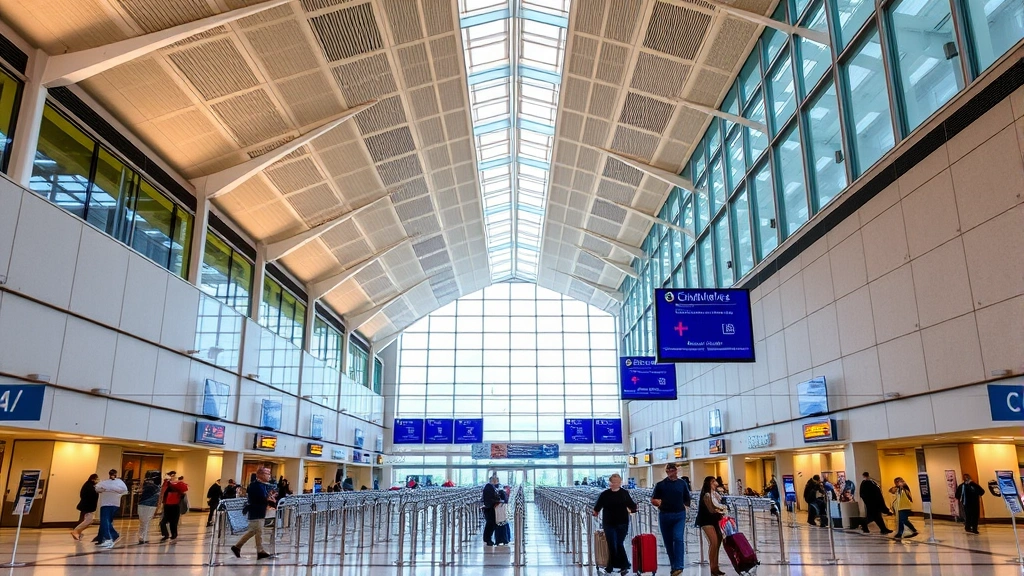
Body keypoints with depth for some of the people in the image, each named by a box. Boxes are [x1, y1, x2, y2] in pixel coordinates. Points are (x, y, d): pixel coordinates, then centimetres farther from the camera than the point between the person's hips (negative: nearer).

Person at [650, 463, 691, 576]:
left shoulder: (682, 484, 7)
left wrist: (684, 507, 1)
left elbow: (687, 500, 17)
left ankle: (679, 566, -16)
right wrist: (657, 502, -16)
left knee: (678, 539, -14)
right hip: (665, 515, 1)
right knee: (668, 541, 6)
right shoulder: (660, 485, 3)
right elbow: (652, 500, 5)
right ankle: (673, 565, 17)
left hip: (679, 515, -1)